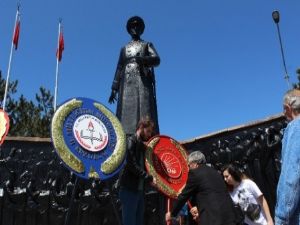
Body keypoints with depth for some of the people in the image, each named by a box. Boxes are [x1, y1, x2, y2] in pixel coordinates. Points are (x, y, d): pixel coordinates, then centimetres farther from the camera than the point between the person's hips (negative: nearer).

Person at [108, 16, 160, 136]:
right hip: (127, 83, 2)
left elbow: (157, 59, 3)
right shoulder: (124, 48, 28)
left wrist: (142, 59, -17)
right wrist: (114, 89, 9)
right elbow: (119, 69, 20)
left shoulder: (147, 45, 21)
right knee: (125, 112, -13)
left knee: (144, 110, -18)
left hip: (142, 81, -2)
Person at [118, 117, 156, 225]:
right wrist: (149, 178, -21)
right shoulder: (131, 141, -8)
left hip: (139, 190, 9)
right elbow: (132, 165, -19)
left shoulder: (142, 145, 18)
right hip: (129, 189, -9)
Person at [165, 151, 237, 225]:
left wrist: (172, 214, 19)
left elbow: (184, 195, 6)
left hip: (212, 217, -7)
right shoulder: (215, 172, 21)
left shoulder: (195, 173, -1)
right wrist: (199, 209, 41)